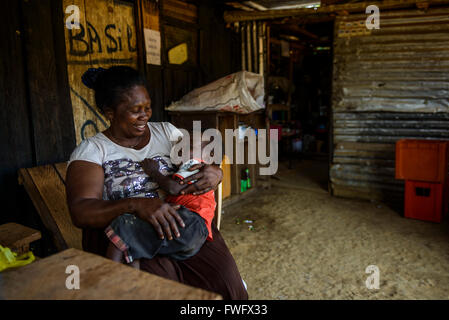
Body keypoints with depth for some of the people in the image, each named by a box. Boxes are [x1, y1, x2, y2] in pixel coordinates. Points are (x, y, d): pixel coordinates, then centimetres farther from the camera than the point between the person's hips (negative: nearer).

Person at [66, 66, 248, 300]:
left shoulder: (166, 131, 13)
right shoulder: (91, 150, 2)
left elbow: (208, 164, 12)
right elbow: (80, 212, -12)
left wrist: (215, 173, -14)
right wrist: (136, 205, -30)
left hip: (184, 223, 3)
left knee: (225, 280, -19)